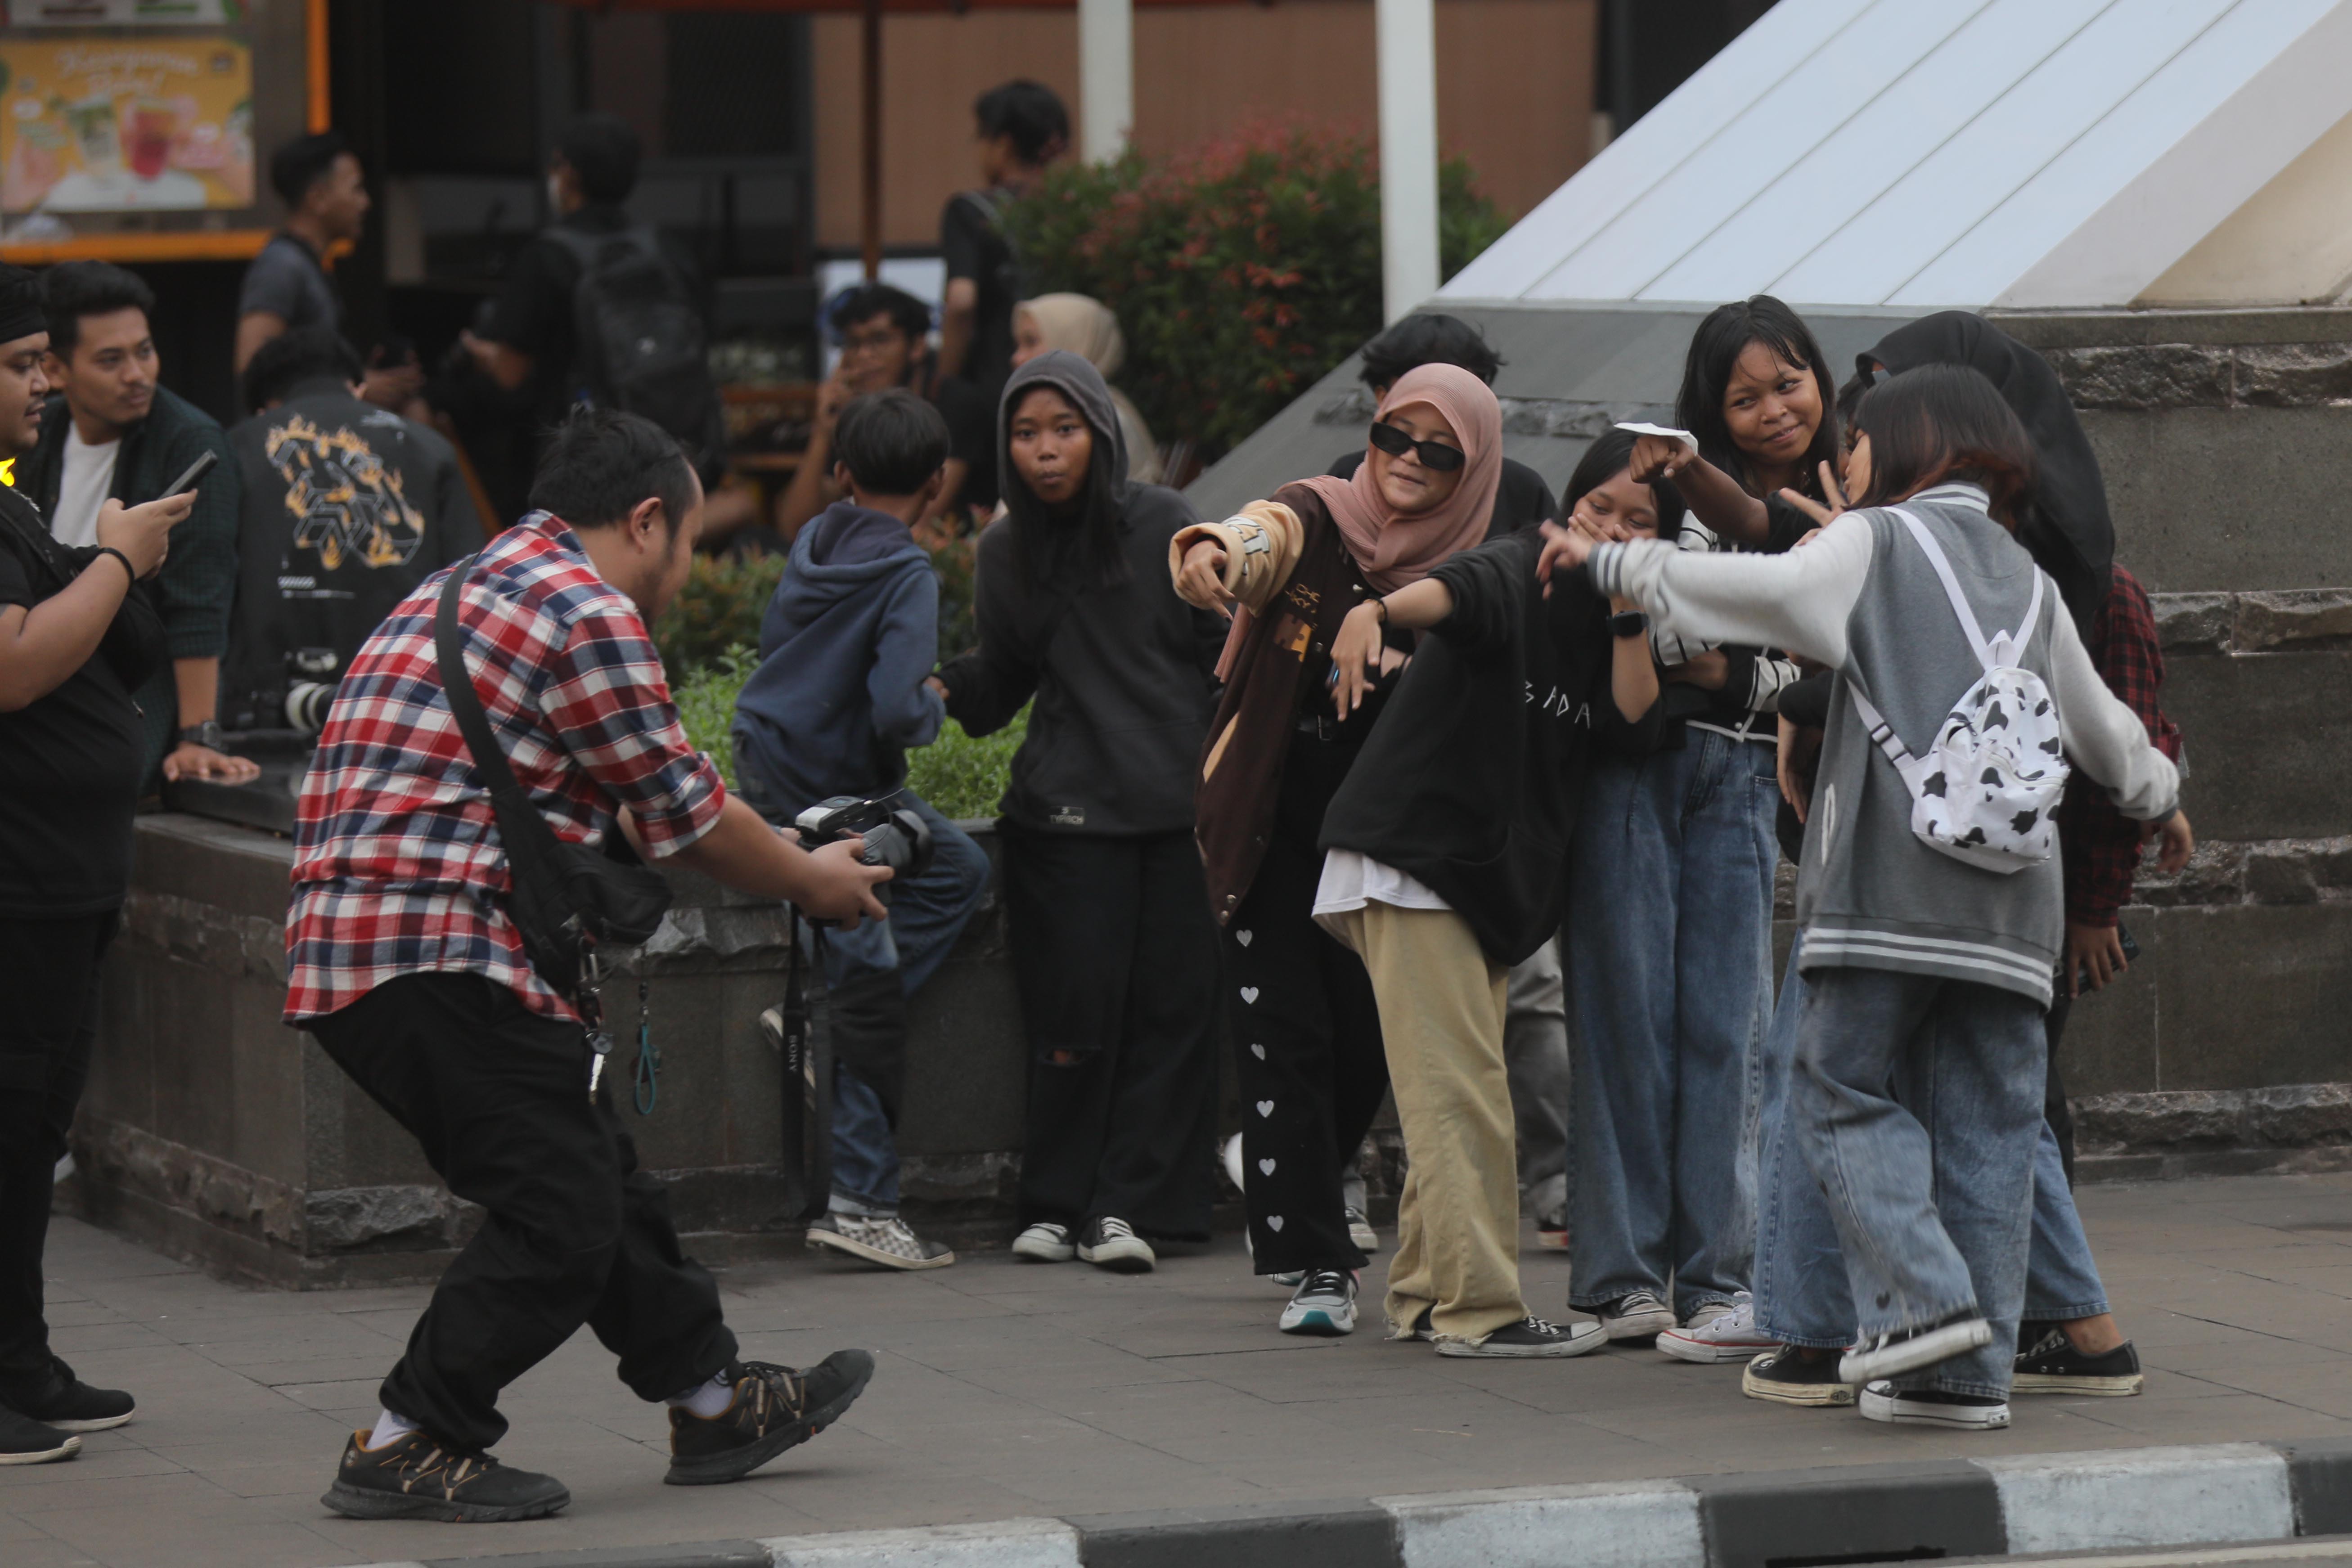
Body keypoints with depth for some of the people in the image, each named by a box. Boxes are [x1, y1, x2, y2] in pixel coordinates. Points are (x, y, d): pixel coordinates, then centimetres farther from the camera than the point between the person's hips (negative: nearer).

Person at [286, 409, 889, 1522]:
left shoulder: (473, 591, 23)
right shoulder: (588, 614, -11)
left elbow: (619, 815, 31)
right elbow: (688, 819, -4)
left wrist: (785, 856, 34)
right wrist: (812, 881, 14)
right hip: (435, 958, -11)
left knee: (595, 1176, 17)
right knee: (560, 1217, -6)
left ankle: (713, 1402, 27)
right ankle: (407, 1450, -2)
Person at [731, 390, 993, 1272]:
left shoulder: (814, 543, 1)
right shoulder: (906, 577, -21)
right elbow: (897, 711, -31)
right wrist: (933, 708, -8)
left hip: (775, 756, 8)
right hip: (820, 798, -8)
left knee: (959, 869, 22)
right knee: (873, 986, -2)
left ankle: (818, 1020, 12)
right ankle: (862, 1205, 0)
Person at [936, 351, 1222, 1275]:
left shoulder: (1166, 527, 2)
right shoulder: (1007, 551, 9)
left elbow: (1222, 650, 5)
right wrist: (944, 690, -4)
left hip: (1179, 806, -1)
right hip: (1066, 809, 1)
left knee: (1171, 1006, -3)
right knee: (1076, 1014, -4)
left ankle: (1129, 1204, 2)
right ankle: (1058, 1205, 5)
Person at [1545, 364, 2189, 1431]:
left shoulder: (1875, 544, 5)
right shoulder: (2026, 581, 23)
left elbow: (1752, 589, -8)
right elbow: (2100, 725, 35)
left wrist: (1609, 562, 4)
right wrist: (2160, 797, 55)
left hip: (1890, 883, -5)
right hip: (2007, 894, 5)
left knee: (1844, 1087, 3)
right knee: (1985, 1122, 5)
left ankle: (1919, 1297, -14)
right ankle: (1973, 1368, 3)